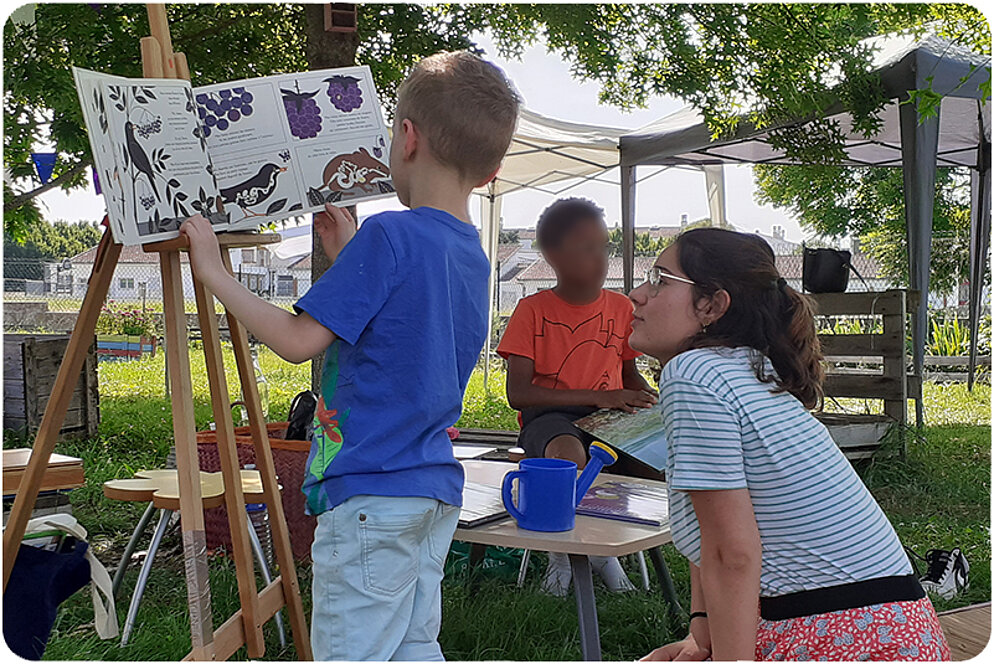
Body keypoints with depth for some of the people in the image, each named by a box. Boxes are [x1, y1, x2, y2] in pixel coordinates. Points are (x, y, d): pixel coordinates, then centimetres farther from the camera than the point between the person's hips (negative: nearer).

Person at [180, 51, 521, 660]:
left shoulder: (389, 235, -16)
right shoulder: (472, 255, 10)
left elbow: (299, 340, -17)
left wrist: (213, 271, -7)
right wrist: (350, 256, 19)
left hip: (370, 493, -8)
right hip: (438, 490, 9)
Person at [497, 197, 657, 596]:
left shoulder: (621, 308, 9)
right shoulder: (533, 311, -5)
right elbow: (518, 394, -12)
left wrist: (653, 404, -2)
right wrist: (597, 397, -19)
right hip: (549, 417, -4)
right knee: (569, 456, -39)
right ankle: (563, 549, -8)